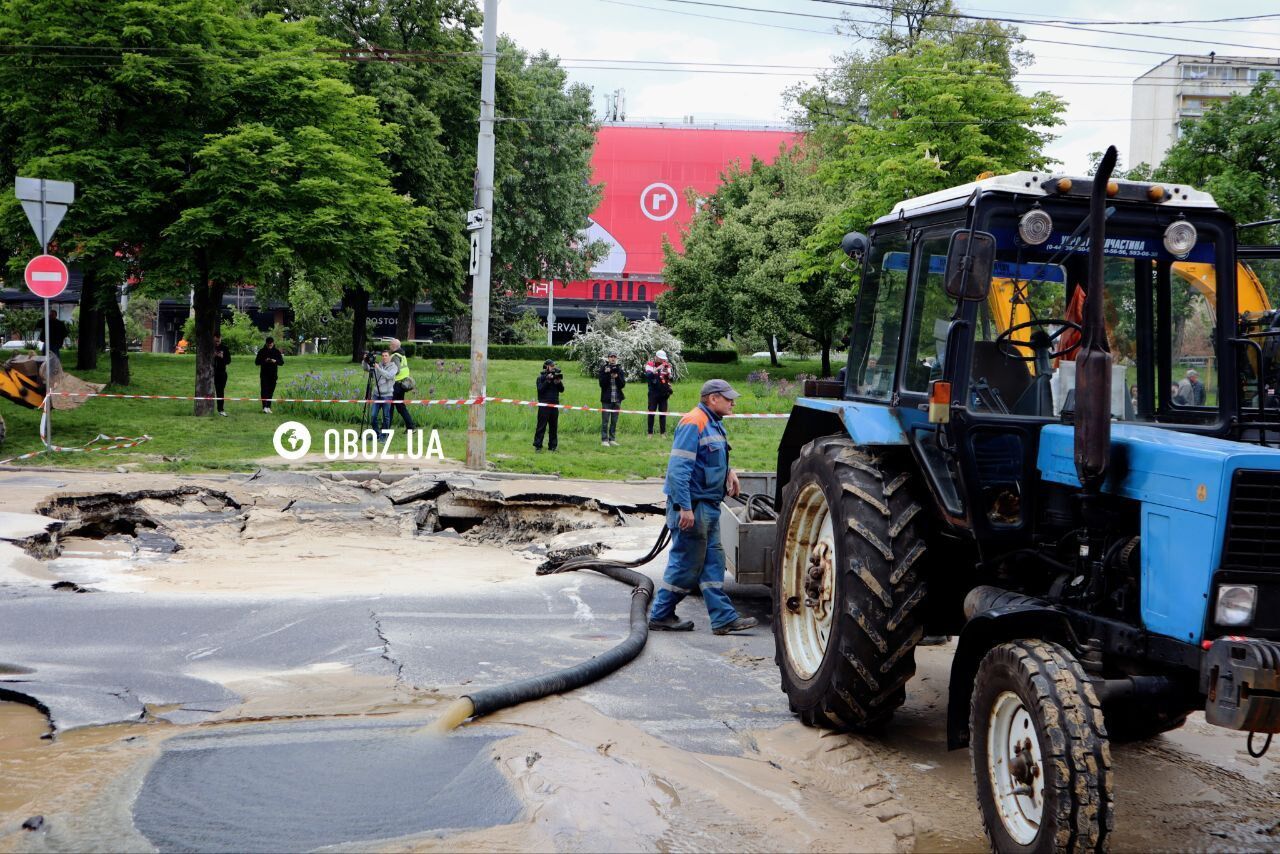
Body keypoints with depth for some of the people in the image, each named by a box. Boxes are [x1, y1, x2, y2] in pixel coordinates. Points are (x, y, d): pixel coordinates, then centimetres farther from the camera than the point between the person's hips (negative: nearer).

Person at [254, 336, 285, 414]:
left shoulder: (277, 351, 6)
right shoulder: (262, 351, 2)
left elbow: (282, 362, 6)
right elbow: (256, 362, 1)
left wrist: (275, 361, -15)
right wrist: (264, 361, -17)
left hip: (273, 374, 2)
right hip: (264, 374, -2)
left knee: (271, 391, 5)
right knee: (264, 390, -12)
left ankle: (268, 407, 13)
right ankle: (265, 407, -20)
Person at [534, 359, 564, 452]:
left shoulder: (556, 375, 12)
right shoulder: (541, 377, 0)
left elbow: (562, 389, 10)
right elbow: (540, 389, -12)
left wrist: (559, 382, -9)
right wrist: (548, 381, -18)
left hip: (554, 405, 5)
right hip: (544, 405, -5)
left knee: (553, 426, 6)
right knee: (541, 426, -5)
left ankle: (552, 446, 12)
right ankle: (537, 445, -2)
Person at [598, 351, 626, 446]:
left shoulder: (619, 369, 8)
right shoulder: (604, 369, -1)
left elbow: (623, 384, 2)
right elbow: (602, 384, -9)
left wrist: (617, 377, -14)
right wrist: (607, 374, -19)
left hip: (617, 399, 3)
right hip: (607, 398, -3)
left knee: (614, 421, 7)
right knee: (605, 421, -3)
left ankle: (612, 439, 12)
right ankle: (604, 440, -1)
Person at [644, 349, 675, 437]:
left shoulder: (667, 365, 5)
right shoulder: (650, 364, -3)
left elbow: (672, 378, 3)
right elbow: (648, 375, -19)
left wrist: (668, 372, -17)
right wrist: (657, 369, -28)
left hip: (664, 393, 2)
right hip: (653, 393, -2)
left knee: (663, 413, 3)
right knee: (651, 412, 1)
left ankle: (663, 433, 7)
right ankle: (650, 433, 5)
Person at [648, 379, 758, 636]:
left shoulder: (714, 424, 14)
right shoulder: (693, 423, -17)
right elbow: (678, 468, -23)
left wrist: (728, 472, 10)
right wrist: (685, 507, -27)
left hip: (708, 506, 10)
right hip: (692, 506, -10)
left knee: (713, 561, 11)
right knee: (686, 565, -2)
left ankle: (724, 618, 15)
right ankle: (661, 615, 11)